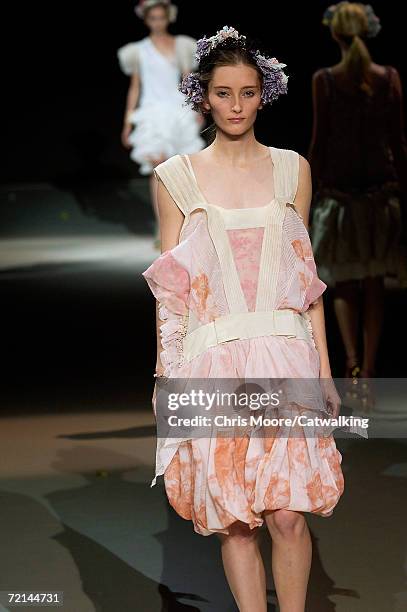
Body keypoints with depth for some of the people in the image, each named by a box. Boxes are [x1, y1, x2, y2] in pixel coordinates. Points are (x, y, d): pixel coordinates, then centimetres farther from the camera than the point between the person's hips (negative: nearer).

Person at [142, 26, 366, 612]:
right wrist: (166, 372, 2)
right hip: (213, 362, 0)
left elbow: (307, 276, 10)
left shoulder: (292, 169, 9)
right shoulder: (176, 176, 6)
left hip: (285, 354, 1)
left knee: (290, 515, -5)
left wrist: (323, 368, 6)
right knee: (234, 521, 1)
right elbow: (168, 284, 7)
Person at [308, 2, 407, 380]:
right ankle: (368, 370, 11)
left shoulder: (324, 80, -6)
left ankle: (353, 363, -7)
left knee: (344, 283, 9)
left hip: (338, 187, -2)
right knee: (374, 284, 10)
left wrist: (310, 191, 5)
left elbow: (319, 140, -5)